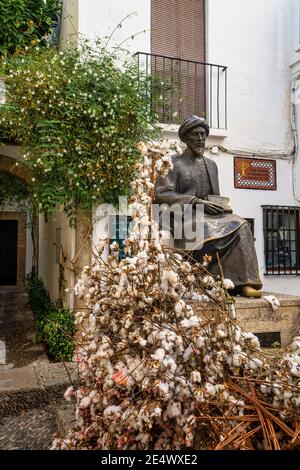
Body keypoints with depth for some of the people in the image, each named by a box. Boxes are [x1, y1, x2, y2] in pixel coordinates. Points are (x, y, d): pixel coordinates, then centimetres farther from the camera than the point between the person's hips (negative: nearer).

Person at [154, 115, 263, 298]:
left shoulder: (211, 164, 23)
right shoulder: (174, 163, 6)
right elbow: (161, 194, -8)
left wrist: (220, 205, 0)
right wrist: (196, 202, -16)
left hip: (211, 213, 5)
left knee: (242, 225, -24)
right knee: (208, 229, -36)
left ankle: (243, 282, -27)